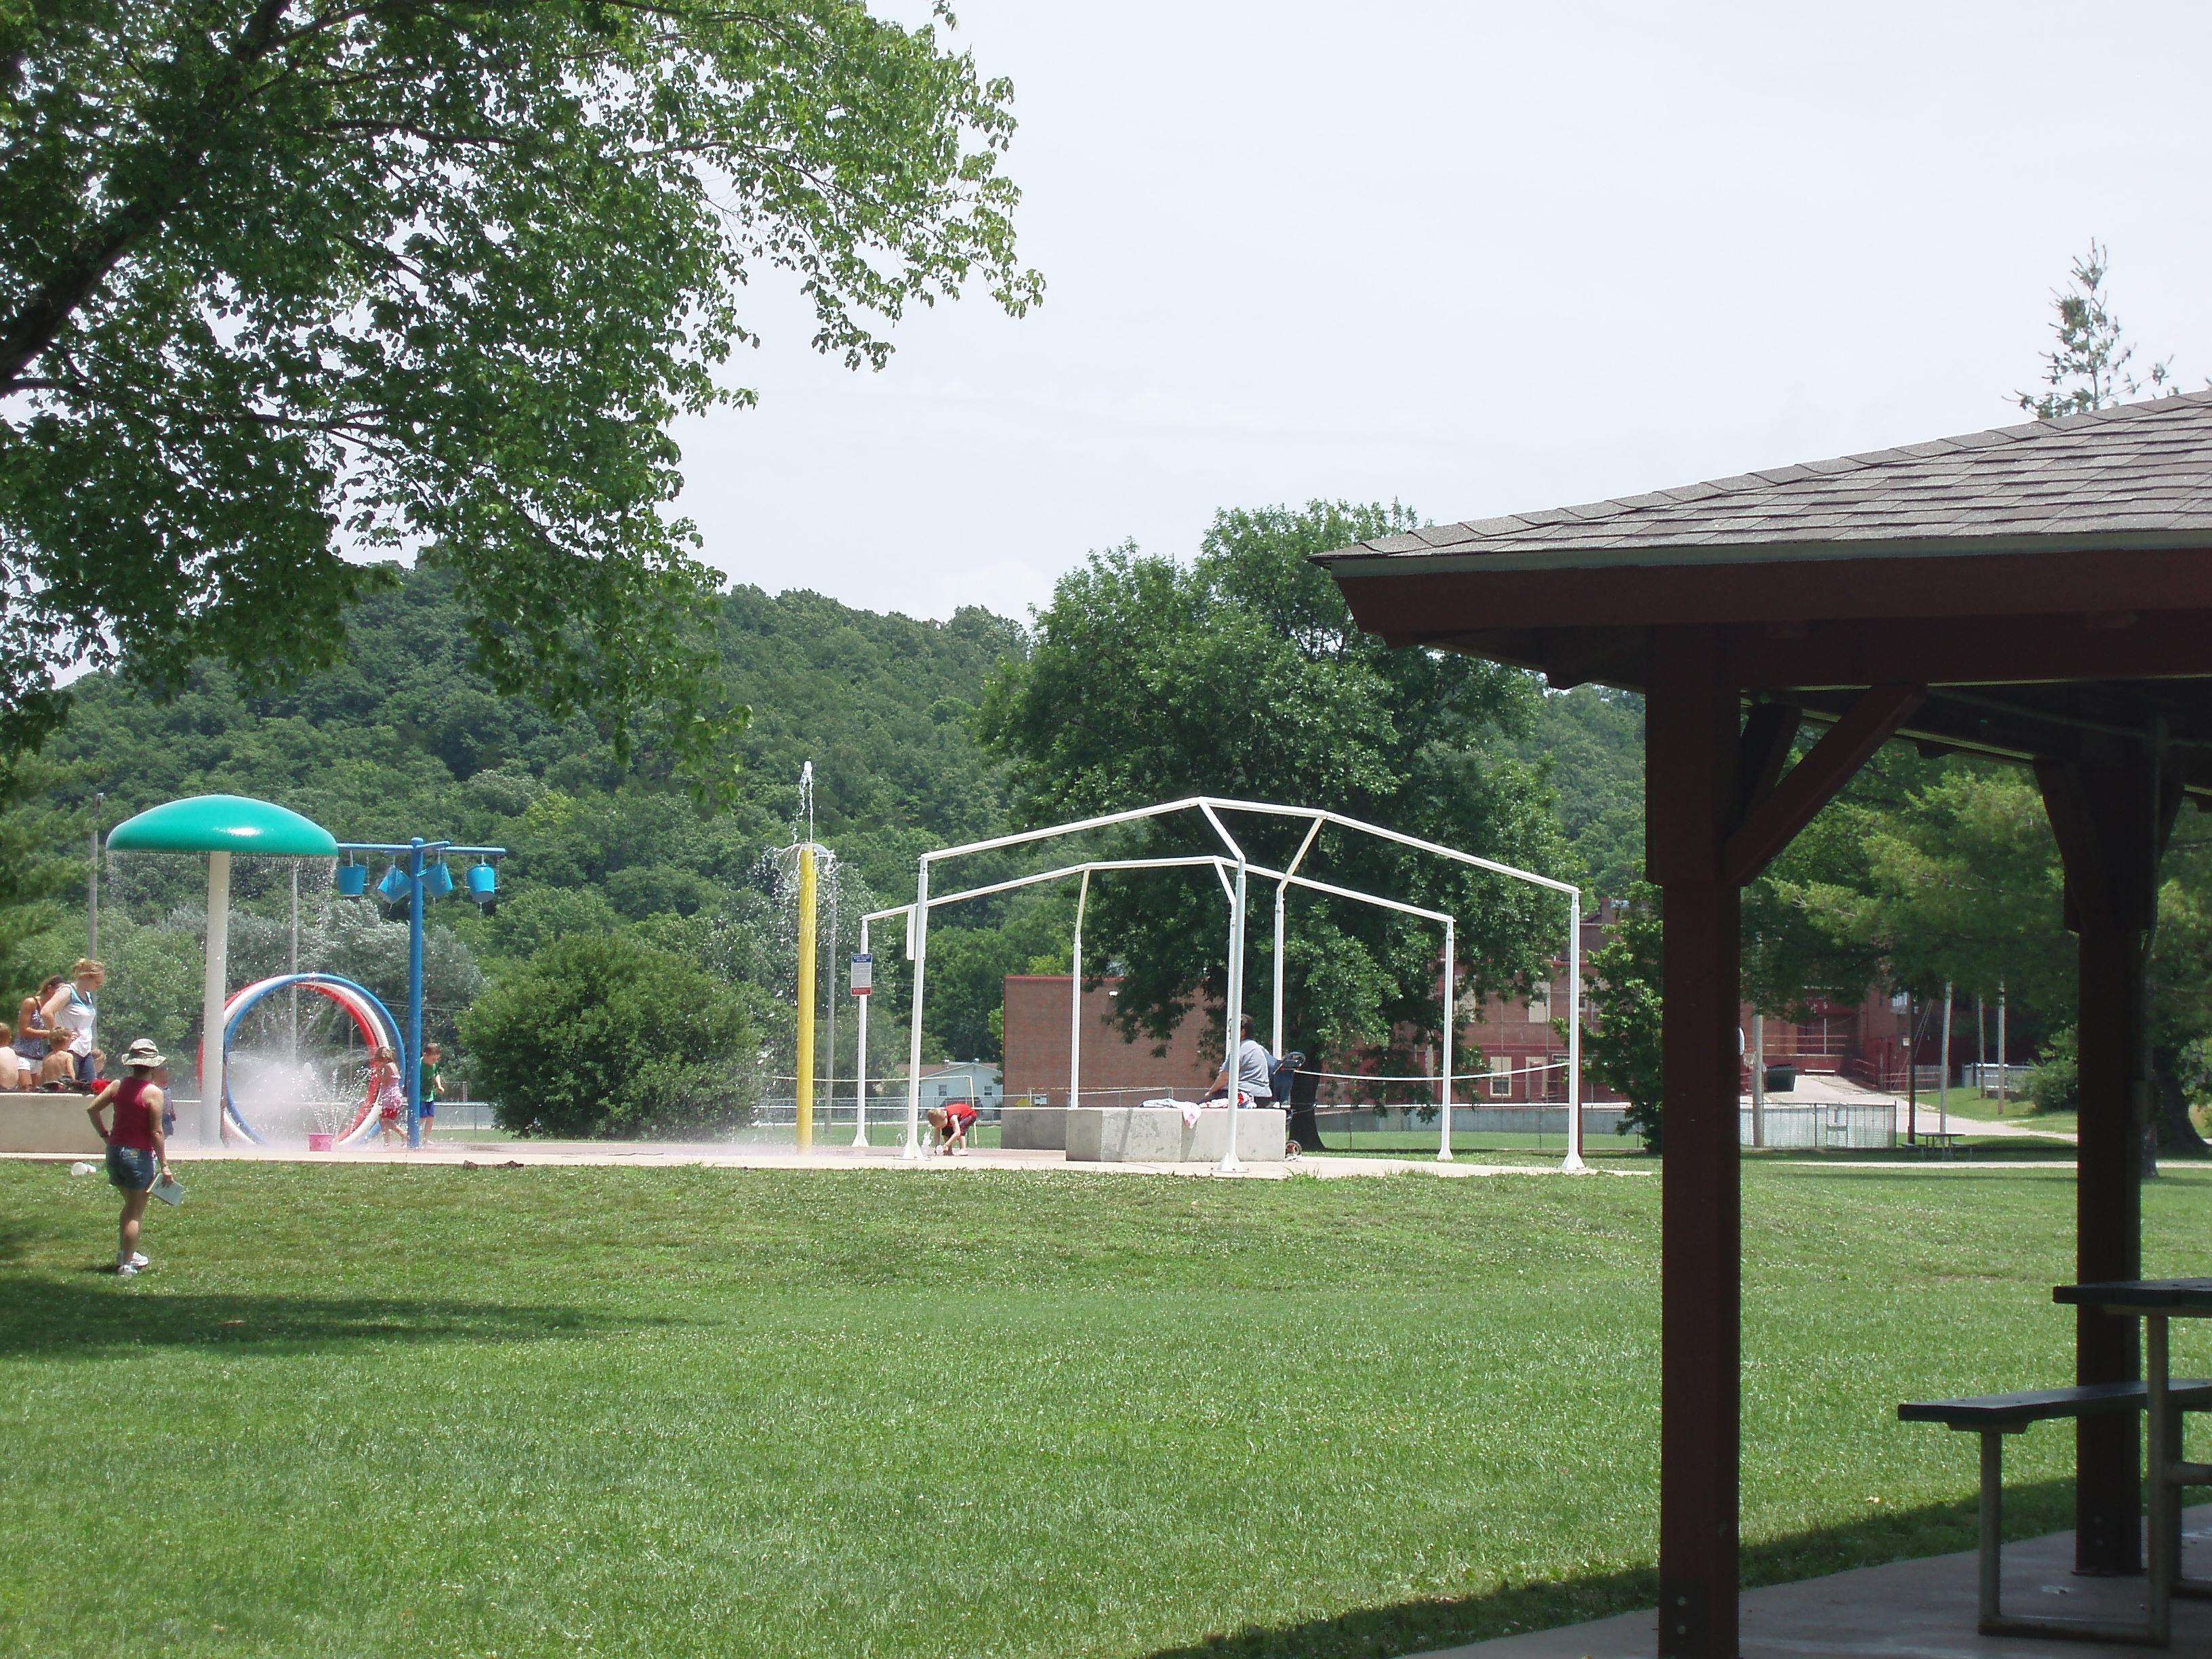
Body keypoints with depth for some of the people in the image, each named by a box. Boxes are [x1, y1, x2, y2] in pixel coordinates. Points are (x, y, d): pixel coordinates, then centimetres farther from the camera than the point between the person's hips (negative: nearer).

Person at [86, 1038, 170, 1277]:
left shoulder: (118, 1086, 3)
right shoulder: (154, 1093, -15)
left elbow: (92, 1109, 4)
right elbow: (156, 1133, -16)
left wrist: (105, 1134, 14)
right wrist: (164, 1165, -11)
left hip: (115, 1150, 6)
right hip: (139, 1155, -6)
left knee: (131, 1205, 25)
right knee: (136, 1213, 3)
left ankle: (125, 1253, 33)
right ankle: (126, 1265, 2)